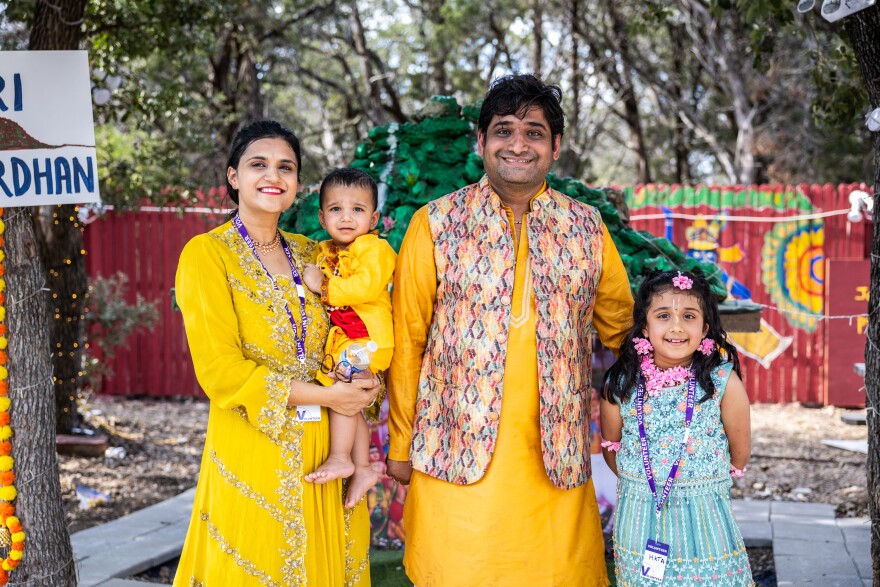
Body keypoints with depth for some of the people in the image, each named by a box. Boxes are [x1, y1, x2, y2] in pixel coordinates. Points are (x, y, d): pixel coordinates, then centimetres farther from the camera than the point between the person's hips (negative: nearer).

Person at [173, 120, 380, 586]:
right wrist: (323, 396, -13)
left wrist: (362, 387, -5)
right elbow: (220, 370, -14)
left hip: (322, 454, 5)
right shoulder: (207, 254, -6)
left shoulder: (310, 254, 11)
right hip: (253, 456, -5)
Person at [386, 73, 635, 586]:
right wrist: (401, 445, 5)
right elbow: (406, 339, 3)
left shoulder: (586, 227, 7)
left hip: (556, 457, 2)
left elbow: (619, 327, 18)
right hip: (458, 454, -2)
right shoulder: (436, 223, 0)